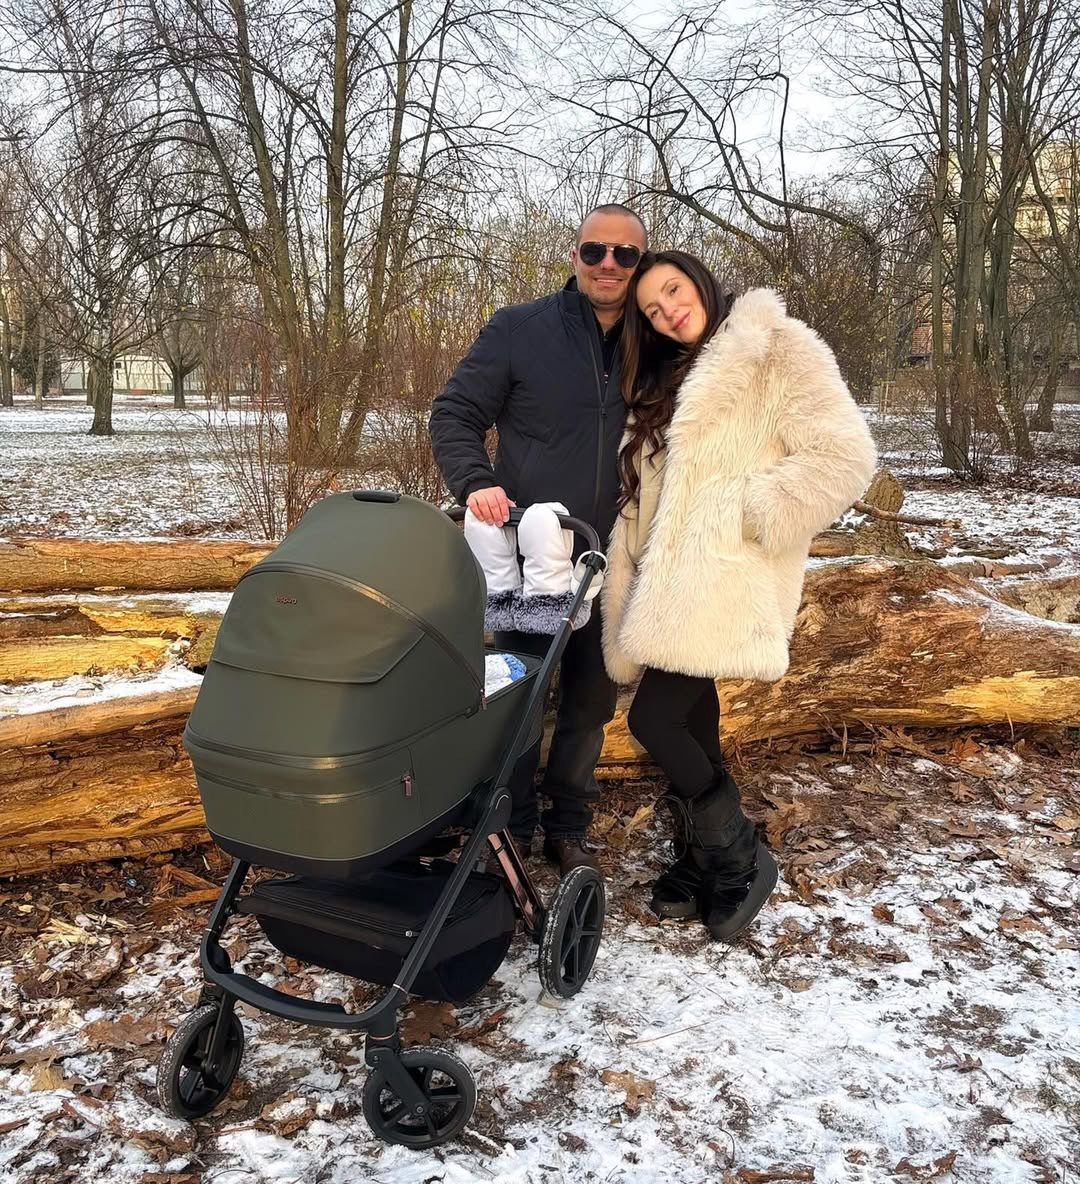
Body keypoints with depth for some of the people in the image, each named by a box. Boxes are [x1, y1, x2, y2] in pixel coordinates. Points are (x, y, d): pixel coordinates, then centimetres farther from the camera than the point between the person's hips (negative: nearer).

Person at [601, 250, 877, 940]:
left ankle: (741, 861, 9)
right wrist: (629, 586, 12)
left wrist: (746, 512, -14)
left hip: (726, 581, -7)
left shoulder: (778, 349, -3)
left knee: (655, 719, -11)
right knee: (689, 724, 9)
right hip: (674, 582, 8)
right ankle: (700, 866, 24)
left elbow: (845, 457, -12)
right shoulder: (666, 382, 22)